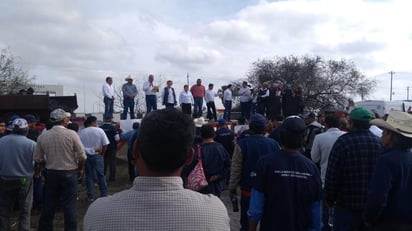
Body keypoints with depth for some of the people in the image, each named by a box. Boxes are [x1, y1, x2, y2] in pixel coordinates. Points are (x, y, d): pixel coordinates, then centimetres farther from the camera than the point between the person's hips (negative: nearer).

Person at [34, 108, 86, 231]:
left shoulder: (42, 136, -3)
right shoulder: (71, 134, -13)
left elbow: (38, 159, 1)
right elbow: (82, 156, -12)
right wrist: (80, 169, 5)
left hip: (51, 173, 4)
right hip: (69, 173, -3)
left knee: (48, 204, 16)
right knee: (69, 205, 5)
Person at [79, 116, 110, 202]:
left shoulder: (81, 132, -2)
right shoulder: (99, 130, -7)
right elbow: (105, 144, -8)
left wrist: (86, 150, 7)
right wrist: (102, 153, 5)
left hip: (86, 156, 2)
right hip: (97, 156, -2)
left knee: (89, 176, 10)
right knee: (101, 175, 9)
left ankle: (91, 197, 16)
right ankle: (104, 195, 13)